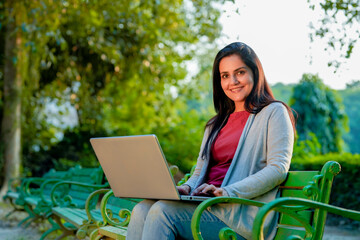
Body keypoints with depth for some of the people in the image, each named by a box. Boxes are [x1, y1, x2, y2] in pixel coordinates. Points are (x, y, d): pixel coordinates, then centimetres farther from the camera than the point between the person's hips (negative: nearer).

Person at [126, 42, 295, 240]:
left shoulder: (274, 113, 6)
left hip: (241, 212, -6)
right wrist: (187, 187, -1)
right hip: (205, 204, 6)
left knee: (162, 211, -28)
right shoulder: (216, 124, 27)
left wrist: (228, 192, -20)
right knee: (142, 210, -21)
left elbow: (278, 169, -8)